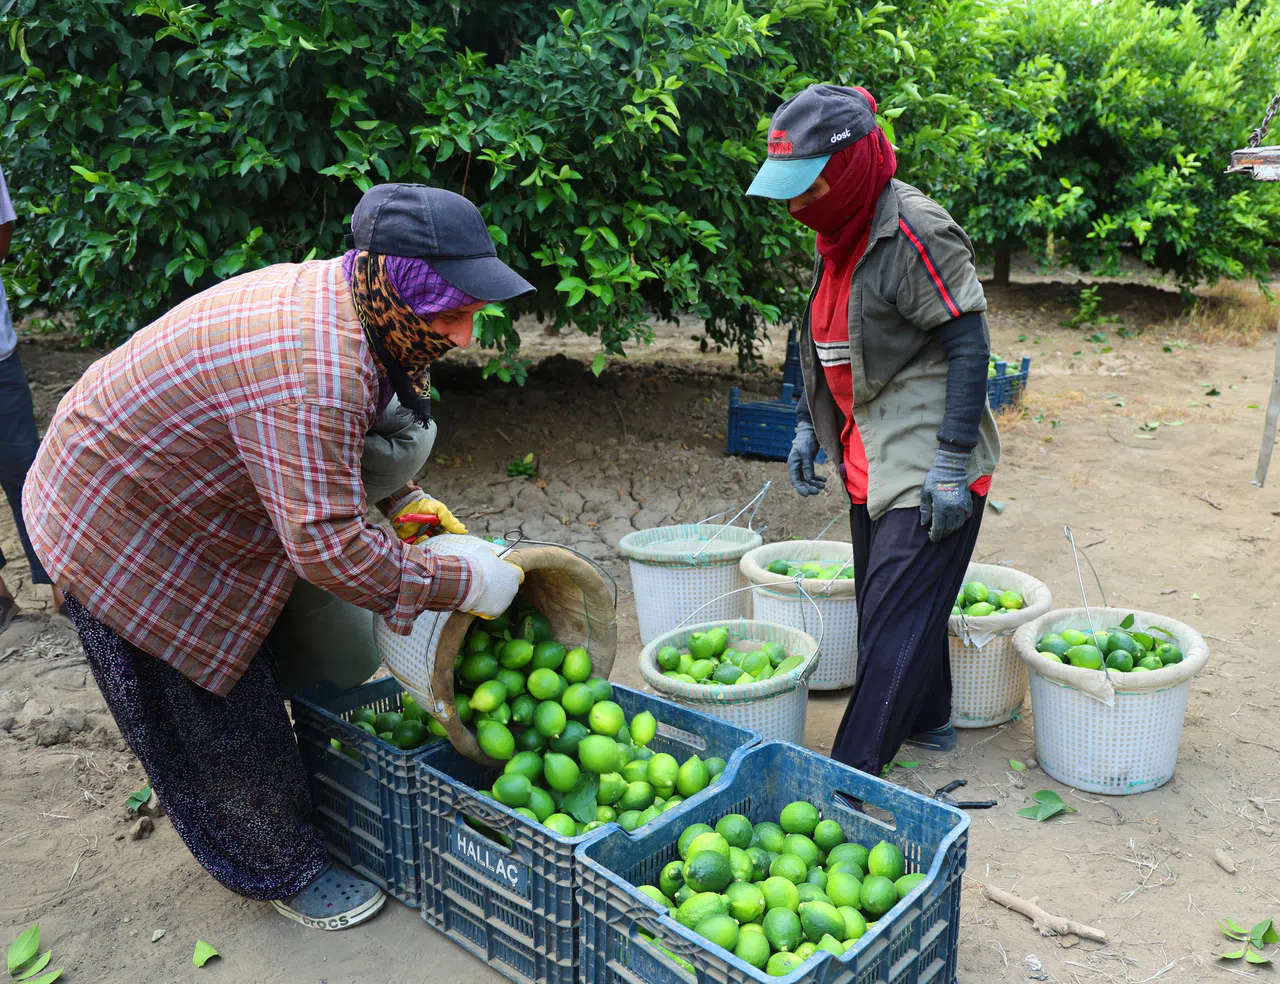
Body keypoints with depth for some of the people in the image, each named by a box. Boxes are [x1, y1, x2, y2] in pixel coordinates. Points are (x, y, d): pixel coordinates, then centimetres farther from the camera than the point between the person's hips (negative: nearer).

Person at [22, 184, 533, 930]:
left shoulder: (340, 299, -7)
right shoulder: (314, 376, -40)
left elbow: (324, 450, 11)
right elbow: (330, 547, -38)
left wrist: (401, 501, 0)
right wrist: (461, 581, -28)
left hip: (159, 491, 10)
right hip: (119, 535, -10)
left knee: (246, 682, 22)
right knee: (216, 717, 5)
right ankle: (284, 871, 24)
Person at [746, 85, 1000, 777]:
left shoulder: (915, 232, -18)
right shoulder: (839, 233, 9)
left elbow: (968, 345, -19)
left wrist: (953, 463, -20)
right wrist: (810, 425, 16)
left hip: (924, 463, -9)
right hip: (870, 458, 9)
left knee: (896, 614, -6)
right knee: (886, 603, 18)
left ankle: (854, 767, -1)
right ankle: (927, 720, 36)